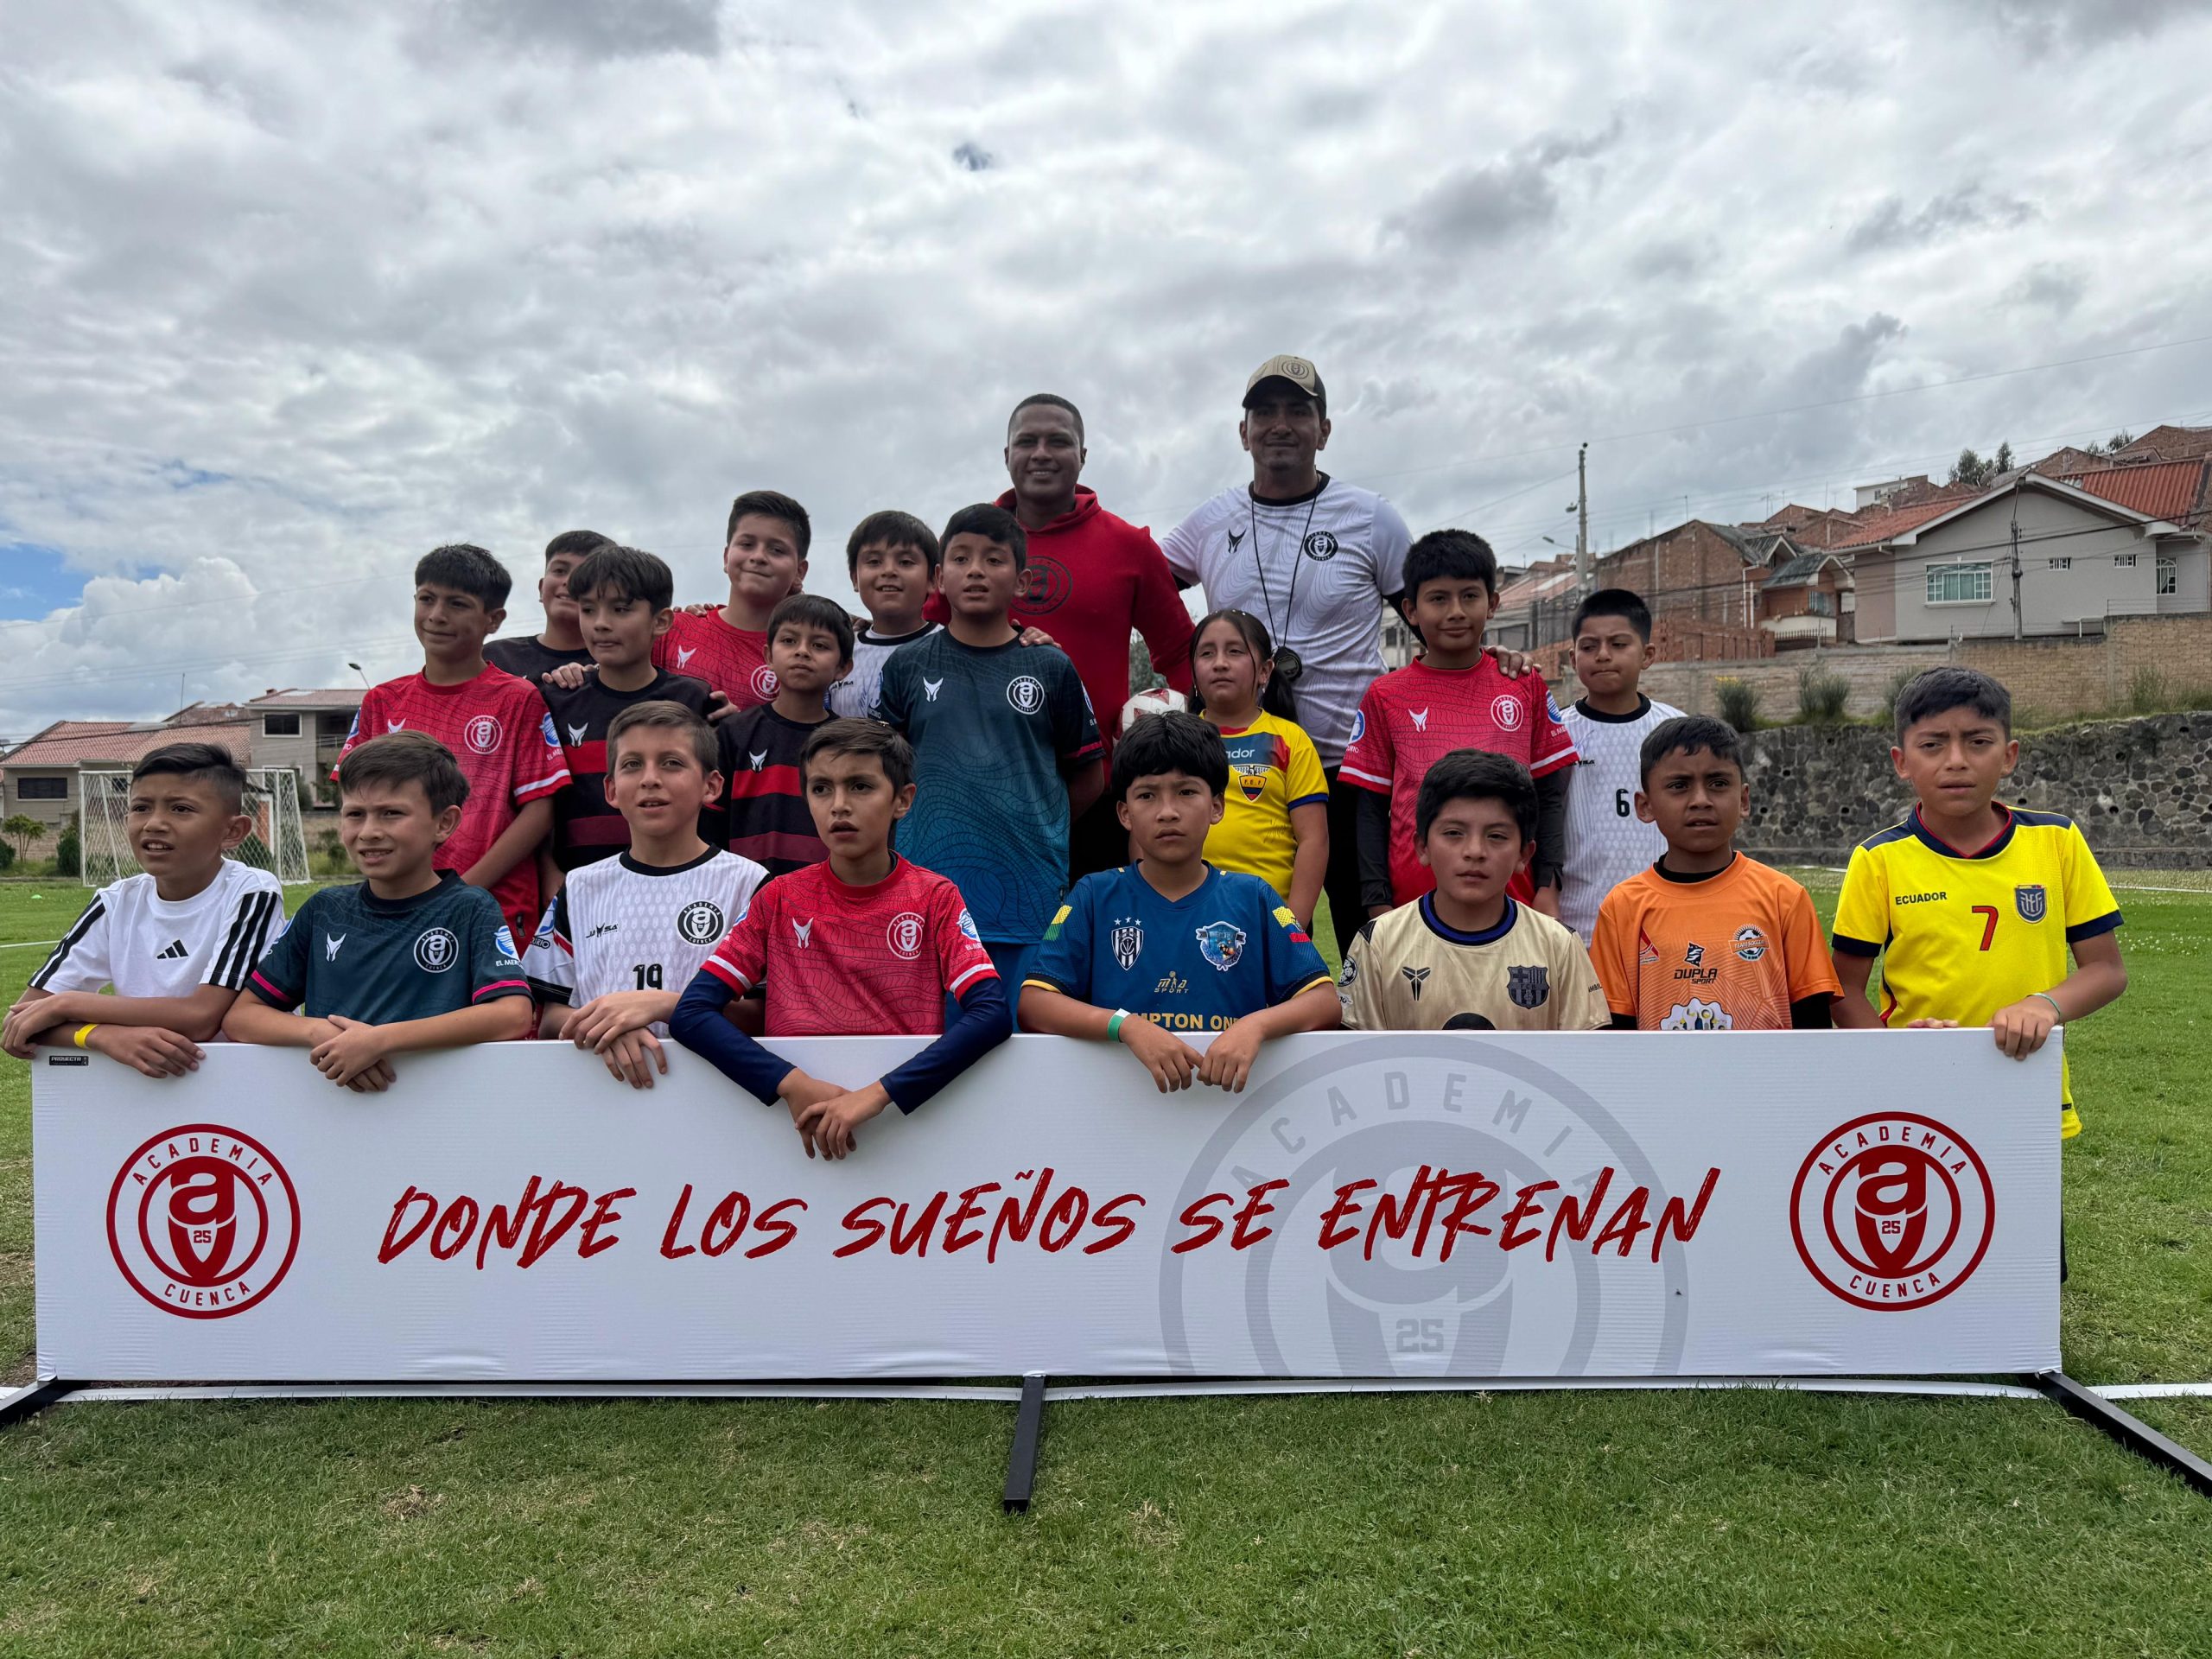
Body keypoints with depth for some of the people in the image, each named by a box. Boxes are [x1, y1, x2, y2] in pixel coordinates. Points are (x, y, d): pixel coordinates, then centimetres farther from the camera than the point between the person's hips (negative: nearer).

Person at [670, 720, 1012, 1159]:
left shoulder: (934, 897, 1)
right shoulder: (780, 899, 5)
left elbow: (993, 1013, -12)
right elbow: (691, 1011, -3)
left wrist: (877, 1093, -22)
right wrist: (793, 1084, -17)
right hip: (802, 1124, 2)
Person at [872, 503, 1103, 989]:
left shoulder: (1052, 667, 5)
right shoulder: (907, 666, 6)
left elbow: (1088, 776, 11)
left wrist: (1033, 829, 6)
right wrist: (937, 826, 2)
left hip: (1028, 893, 0)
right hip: (928, 888, 1)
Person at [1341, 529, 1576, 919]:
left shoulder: (1526, 688, 7)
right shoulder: (1386, 696, 4)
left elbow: (1549, 795, 10)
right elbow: (1372, 808, 4)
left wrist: (1548, 887, 2)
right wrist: (1377, 903, -1)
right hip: (1414, 901, -1)